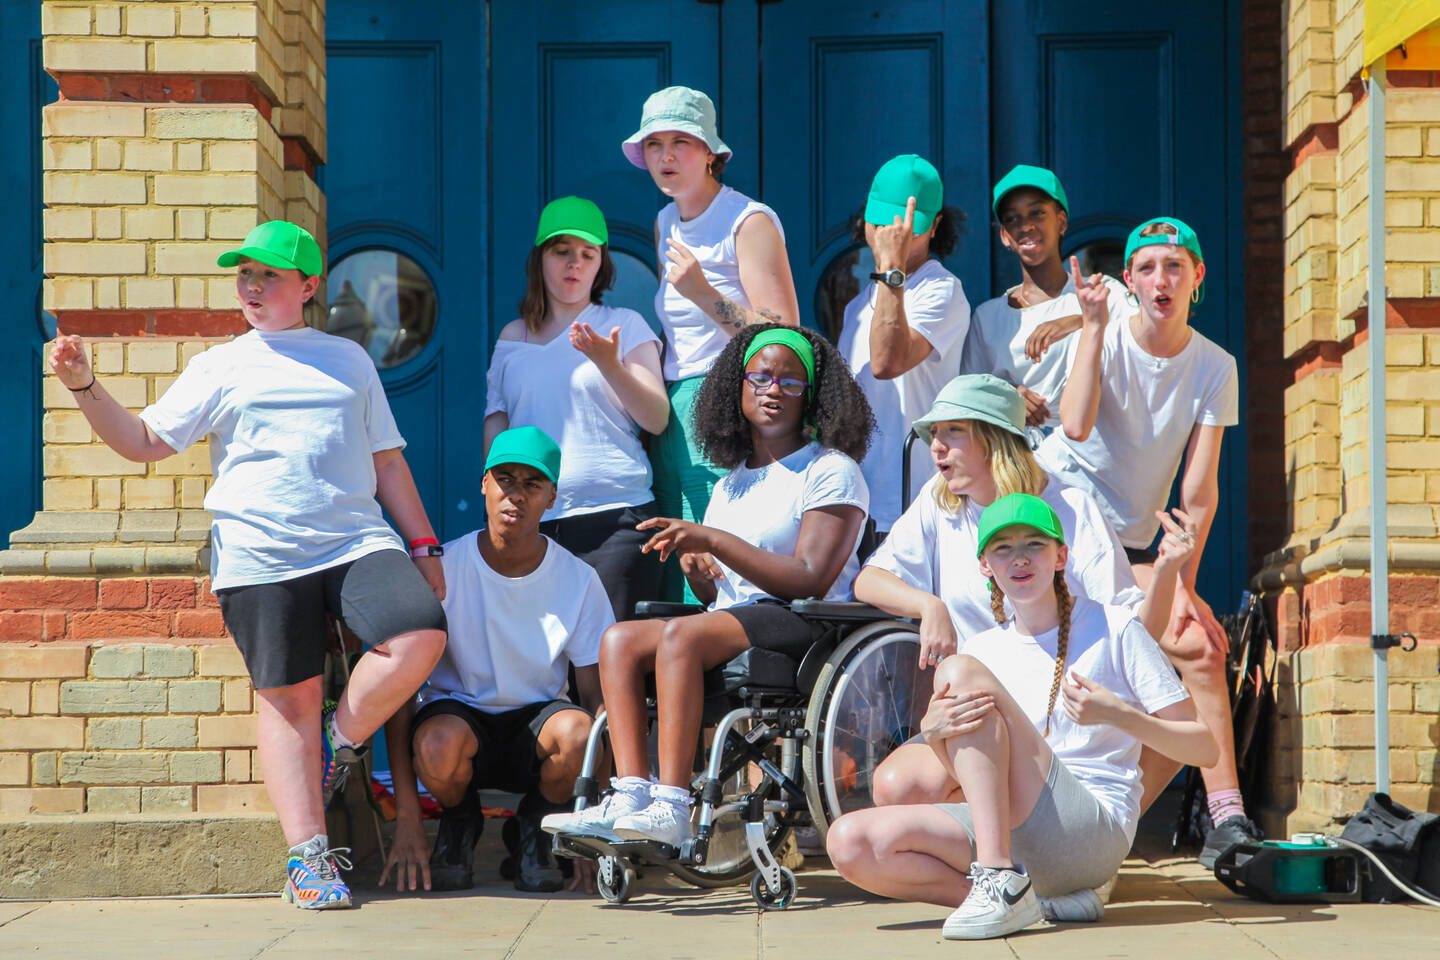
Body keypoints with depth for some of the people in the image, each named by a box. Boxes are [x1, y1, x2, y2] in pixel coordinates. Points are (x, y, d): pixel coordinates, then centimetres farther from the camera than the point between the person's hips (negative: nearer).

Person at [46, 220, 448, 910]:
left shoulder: (348, 359, 20)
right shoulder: (220, 367, 14)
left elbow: (387, 462, 21)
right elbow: (144, 442, 8)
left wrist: (424, 547, 16)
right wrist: (85, 387, -6)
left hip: (356, 540, 1)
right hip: (260, 556, -1)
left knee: (422, 635, -23)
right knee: (288, 699, -4)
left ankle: (337, 744, 0)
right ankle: (308, 858, 1)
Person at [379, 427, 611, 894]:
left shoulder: (578, 580, -8)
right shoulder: (440, 570, -12)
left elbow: (599, 698, -5)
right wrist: (407, 818, -20)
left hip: (536, 719, 1)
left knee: (577, 732, -35)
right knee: (441, 744, -37)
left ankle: (534, 828, -1)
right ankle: (460, 821, 1)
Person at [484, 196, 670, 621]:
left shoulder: (624, 325, 8)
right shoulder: (512, 337, 17)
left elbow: (657, 420, -1)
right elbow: (495, 426, 21)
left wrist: (608, 364, -15)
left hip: (613, 518, -3)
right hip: (531, 523, 3)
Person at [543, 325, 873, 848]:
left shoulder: (831, 472, 1)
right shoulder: (730, 486, 23)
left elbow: (811, 579, -13)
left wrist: (713, 540, -14)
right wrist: (697, 569, 0)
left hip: (803, 627, -7)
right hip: (732, 619, 8)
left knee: (680, 634, -31)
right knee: (620, 639, -15)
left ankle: (671, 806, -37)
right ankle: (630, 796, -30)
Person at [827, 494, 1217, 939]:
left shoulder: (1114, 628, 3)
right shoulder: (983, 649, 17)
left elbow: (1203, 748, 1)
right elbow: (972, 782, 12)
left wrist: (1119, 716, -16)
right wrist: (933, 732, -10)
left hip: (1095, 831, -6)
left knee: (960, 670, -17)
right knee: (850, 842, -16)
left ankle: (1001, 878, -27)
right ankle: (1045, 899, -13)